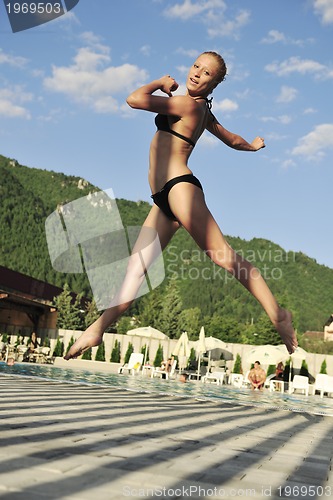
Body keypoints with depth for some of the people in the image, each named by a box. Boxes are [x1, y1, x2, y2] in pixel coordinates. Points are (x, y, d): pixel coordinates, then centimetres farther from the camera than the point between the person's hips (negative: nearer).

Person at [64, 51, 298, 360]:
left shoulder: (189, 104, -6)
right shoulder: (203, 112, 22)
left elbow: (135, 99, -11)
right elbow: (233, 140, 38)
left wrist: (162, 83, 7)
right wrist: (252, 146, 59)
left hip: (179, 187, -10)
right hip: (164, 199, 10)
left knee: (221, 254, -15)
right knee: (136, 266, 4)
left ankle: (277, 314, -11)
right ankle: (97, 329, 4)